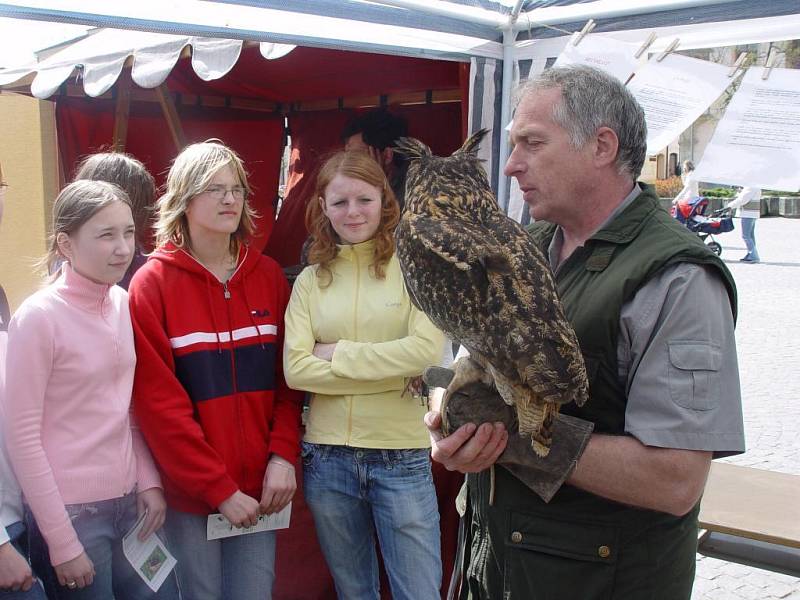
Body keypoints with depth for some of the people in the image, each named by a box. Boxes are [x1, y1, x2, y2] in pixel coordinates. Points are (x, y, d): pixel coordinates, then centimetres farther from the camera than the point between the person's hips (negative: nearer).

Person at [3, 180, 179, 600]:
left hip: (131, 503, 6)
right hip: (72, 511, -6)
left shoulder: (122, 303, 3)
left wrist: (149, 480, 3)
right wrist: (61, 540, -13)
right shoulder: (38, 316, -14)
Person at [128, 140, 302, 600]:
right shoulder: (153, 283, -7)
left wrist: (284, 455, -8)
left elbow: (288, 377, 6)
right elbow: (158, 399, -10)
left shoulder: (268, 275, 5)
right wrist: (219, 489, -12)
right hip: (190, 493, -3)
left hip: (260, 490, 3)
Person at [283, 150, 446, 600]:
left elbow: (427, 349, -17)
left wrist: (336, 353, -9)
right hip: (327, 457, 3)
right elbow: (296, 368, -7)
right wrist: (391, 370, -13)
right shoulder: (311, 280, 4)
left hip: (403, 456, -2)